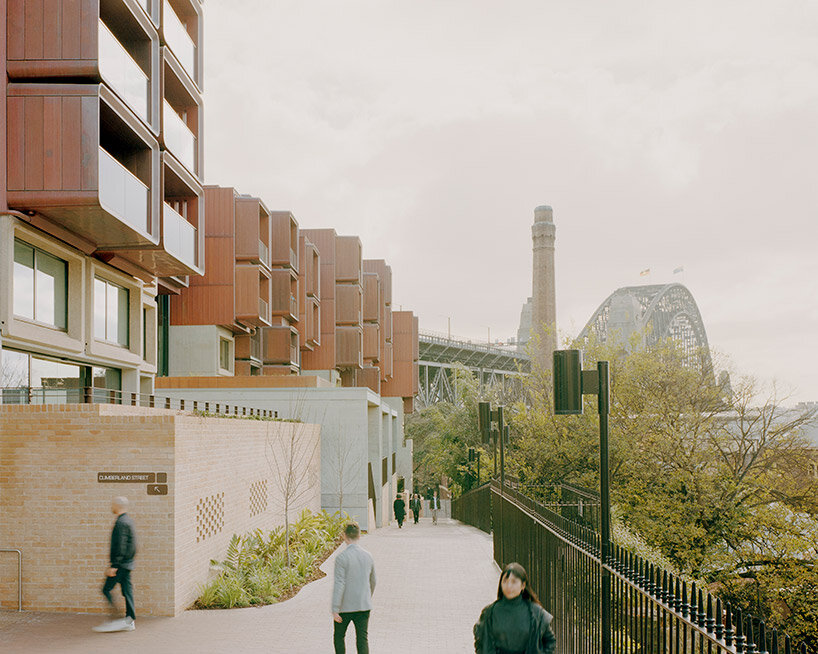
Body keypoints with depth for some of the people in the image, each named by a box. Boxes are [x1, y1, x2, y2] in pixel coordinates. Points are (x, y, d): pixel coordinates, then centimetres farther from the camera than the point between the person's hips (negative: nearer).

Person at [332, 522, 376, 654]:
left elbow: (339, 584, -19)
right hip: (364, 606, 4)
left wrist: (335, 610, -17)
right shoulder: (368, 556, 3)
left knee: (339, 636, 17)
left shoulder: (342, 557, -14)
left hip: (345, 607, -4)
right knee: (362, 639, 2)